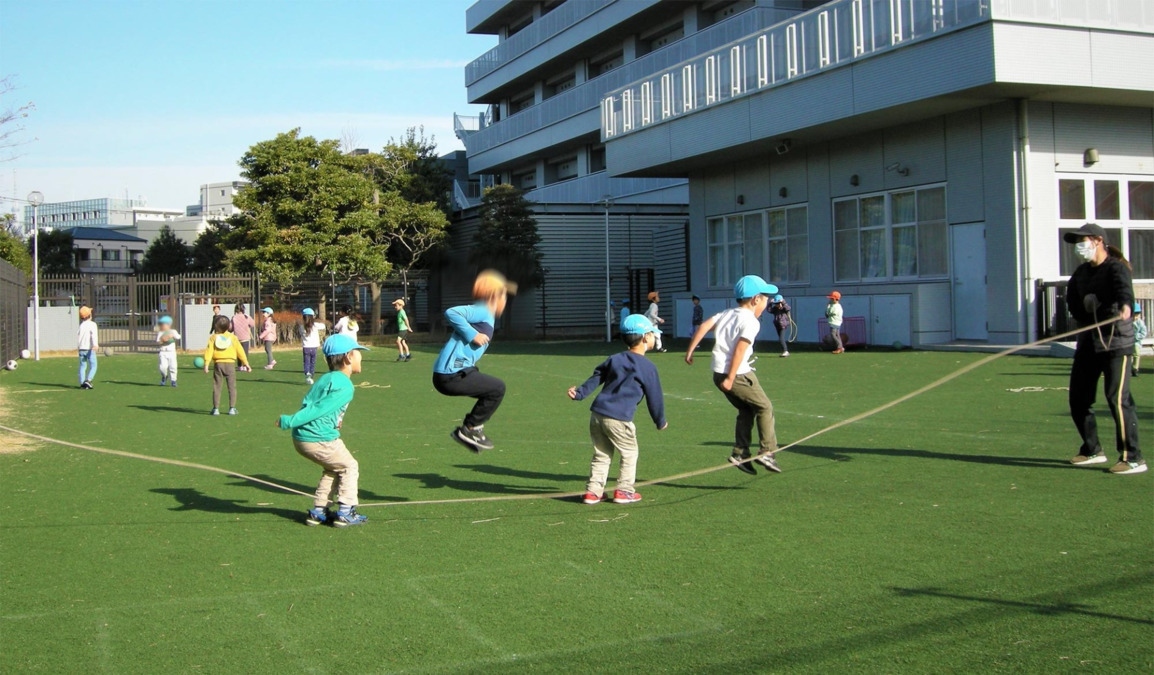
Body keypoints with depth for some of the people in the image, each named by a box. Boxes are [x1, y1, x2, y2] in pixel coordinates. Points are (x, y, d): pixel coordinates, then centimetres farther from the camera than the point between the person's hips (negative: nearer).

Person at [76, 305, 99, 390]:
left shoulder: (81, 325, 10)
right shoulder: (92, 324, -6)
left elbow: (77, 335, 18)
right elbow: (94, 335, -20)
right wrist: (95, 345, -33)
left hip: (81, 349, 5)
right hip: (90, 349, -5)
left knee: (82, 366, 9)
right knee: (93, 366, -1)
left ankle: (82, 383, 2)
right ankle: (88, 380, -18)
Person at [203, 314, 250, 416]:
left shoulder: (213, 338, 1)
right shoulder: (232, 337, 3)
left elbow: (209, 351, -7)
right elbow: (240, 351, 4)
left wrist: (206, 364, -10)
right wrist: (245, 363, 9)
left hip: (218, 364, 0)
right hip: (230, 363, 0)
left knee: (217, 387, 6)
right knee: (232, 387, 6)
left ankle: (216, 408, 4)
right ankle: (232, 408, 1)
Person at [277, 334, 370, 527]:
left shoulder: (325, 378, 15)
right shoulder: (345, 386, -13)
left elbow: (308, 405, 11)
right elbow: (320, 409, -19)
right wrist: (289, 421, -17)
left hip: (300, 439, 9)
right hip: (320, 440, -9)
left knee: (333, 469, 27)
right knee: (349, 467, 13)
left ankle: (318, 511, 27)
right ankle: (345, 513, 10)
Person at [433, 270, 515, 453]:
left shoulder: (486, 315, 21)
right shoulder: (482, 311, -8)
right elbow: (451, 313, -22)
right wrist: (473, 335, -19)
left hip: (454, 373, 10)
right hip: (451, 375, -10)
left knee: (494, 390, 19)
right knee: (498, 388, -6)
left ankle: (470, 430, 20)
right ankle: (470, 429, 0)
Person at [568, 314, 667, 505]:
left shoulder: (614, 359, 15)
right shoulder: (647, 367, -2)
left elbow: (596, 378, 12)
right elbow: (654, 397, 3)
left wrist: (580, 393, 12)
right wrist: (660, 422, 14)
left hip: (597, 414, 6)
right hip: (619, 418, -6)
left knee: (601, 455, 17)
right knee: (629, 454, 12)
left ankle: (593, 491, 16)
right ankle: (624, 491, 13)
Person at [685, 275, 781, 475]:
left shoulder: (727, 314, 15)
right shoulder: (751, 321, -9)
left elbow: (705, 325, 4)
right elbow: (740, 349, -17)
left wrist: (690, 350, 4)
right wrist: (730, 379, -19)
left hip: (719, 373, 8)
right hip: (738, 374, -8)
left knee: (746, 410, 19)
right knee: (764, 407, 7)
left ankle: (740, 454, 15)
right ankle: (766, 451, 3)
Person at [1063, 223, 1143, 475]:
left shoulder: (1116, 268, -11)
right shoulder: (1081, 272, 13)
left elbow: (1124, 289, -32)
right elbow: (1072, 299, 21)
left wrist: (1125, 306, -53)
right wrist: (1084, 310, 0)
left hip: (1116, 341, -8)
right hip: (1089, 341, 8)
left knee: (1117, 397, -16)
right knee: (1078, 399, 10)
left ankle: (1133, 458, -10)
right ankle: (1093, 451, 27)